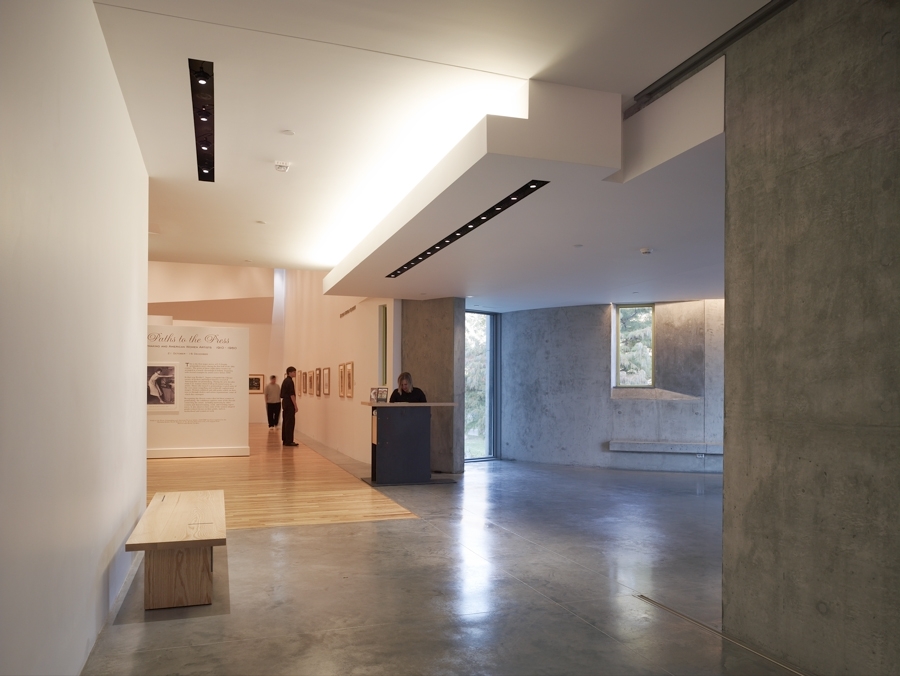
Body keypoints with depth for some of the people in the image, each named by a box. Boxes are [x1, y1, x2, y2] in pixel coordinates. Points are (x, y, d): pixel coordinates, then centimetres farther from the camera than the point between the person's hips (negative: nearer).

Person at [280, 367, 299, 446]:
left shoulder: (285, 381, 15)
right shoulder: (290, 381, -16)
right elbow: (292, 395, -19)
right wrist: (296, 406, -16)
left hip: (285, 403, 10)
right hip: (289, 404, -10)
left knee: (285, 422, 11)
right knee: (290, 422, -7)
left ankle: (285, 440, 14)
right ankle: (289, 441, -6)